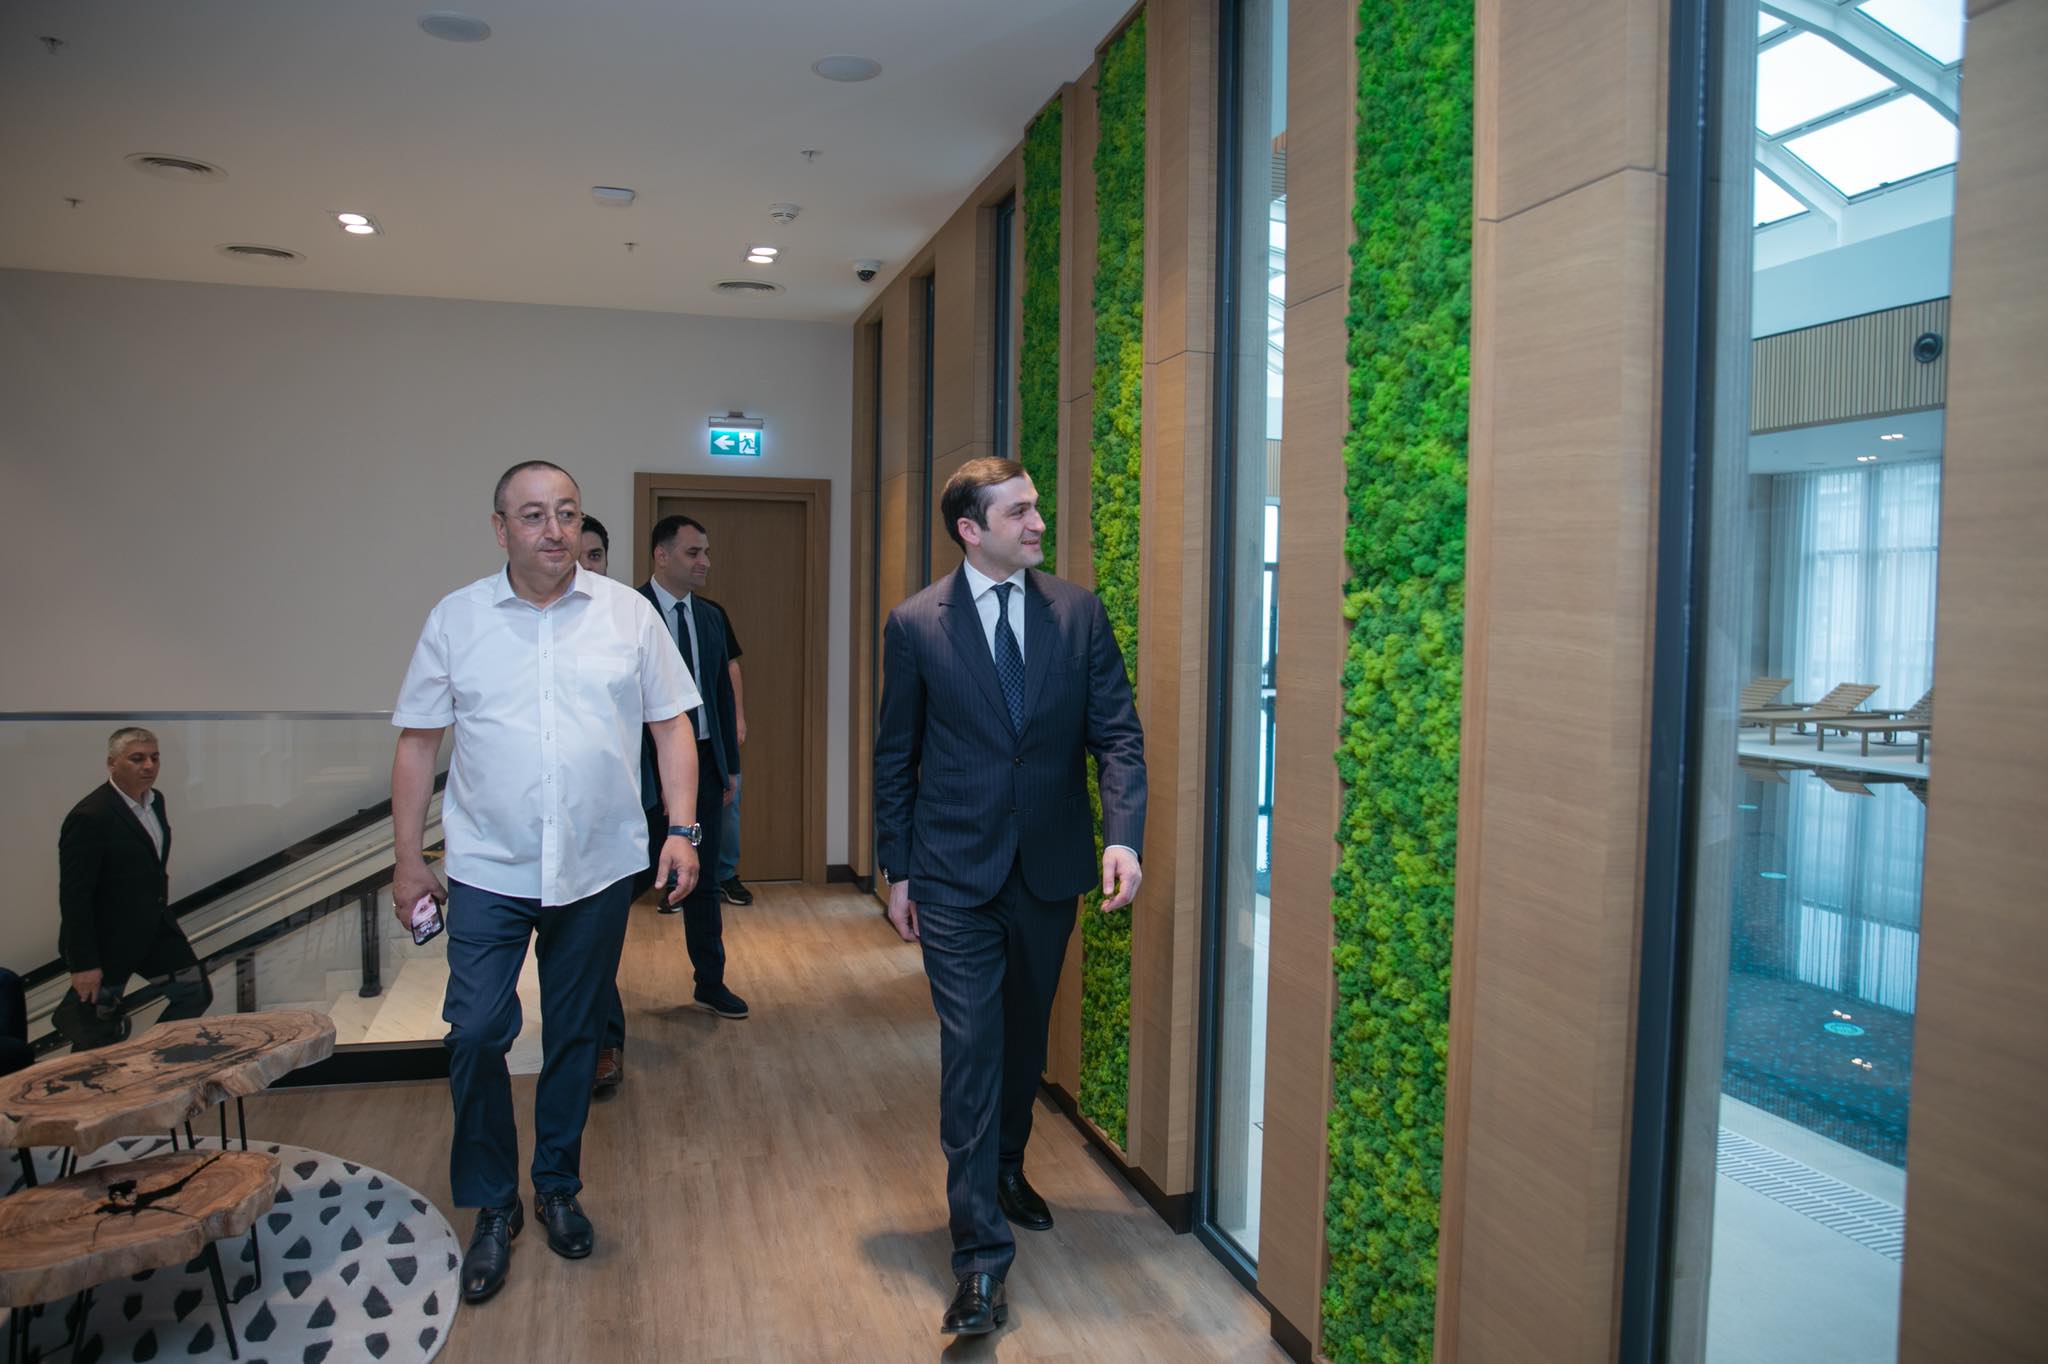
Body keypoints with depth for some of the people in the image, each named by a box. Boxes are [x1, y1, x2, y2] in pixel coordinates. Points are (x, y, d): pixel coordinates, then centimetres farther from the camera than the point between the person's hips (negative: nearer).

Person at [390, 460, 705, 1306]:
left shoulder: (628, 614, 1)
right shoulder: (455, 619, 1)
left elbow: (671, 726, 3)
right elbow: (418, 741, 4)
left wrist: (682, 830, -5)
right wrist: (407, 858, 2)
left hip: (598, 870, 1)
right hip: (488, 871, 0)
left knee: (575, 1036, 12)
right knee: (475, 1034, -3)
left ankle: (558, 1188, 32)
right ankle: (492, 1208, 18)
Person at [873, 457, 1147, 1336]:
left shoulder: (1079, 614, 0)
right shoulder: (916, 625, -5)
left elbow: (1117, 732, -2)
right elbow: (895, 758, 1)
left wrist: (1124, 834, -17)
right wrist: (896, 872, 2)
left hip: (1049, 871, 3)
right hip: (956, 877, -3)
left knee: (1025, 1036, 19)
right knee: (971, 1049, -4)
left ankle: (1007, 1169, 44)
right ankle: (980, 1255, 4)